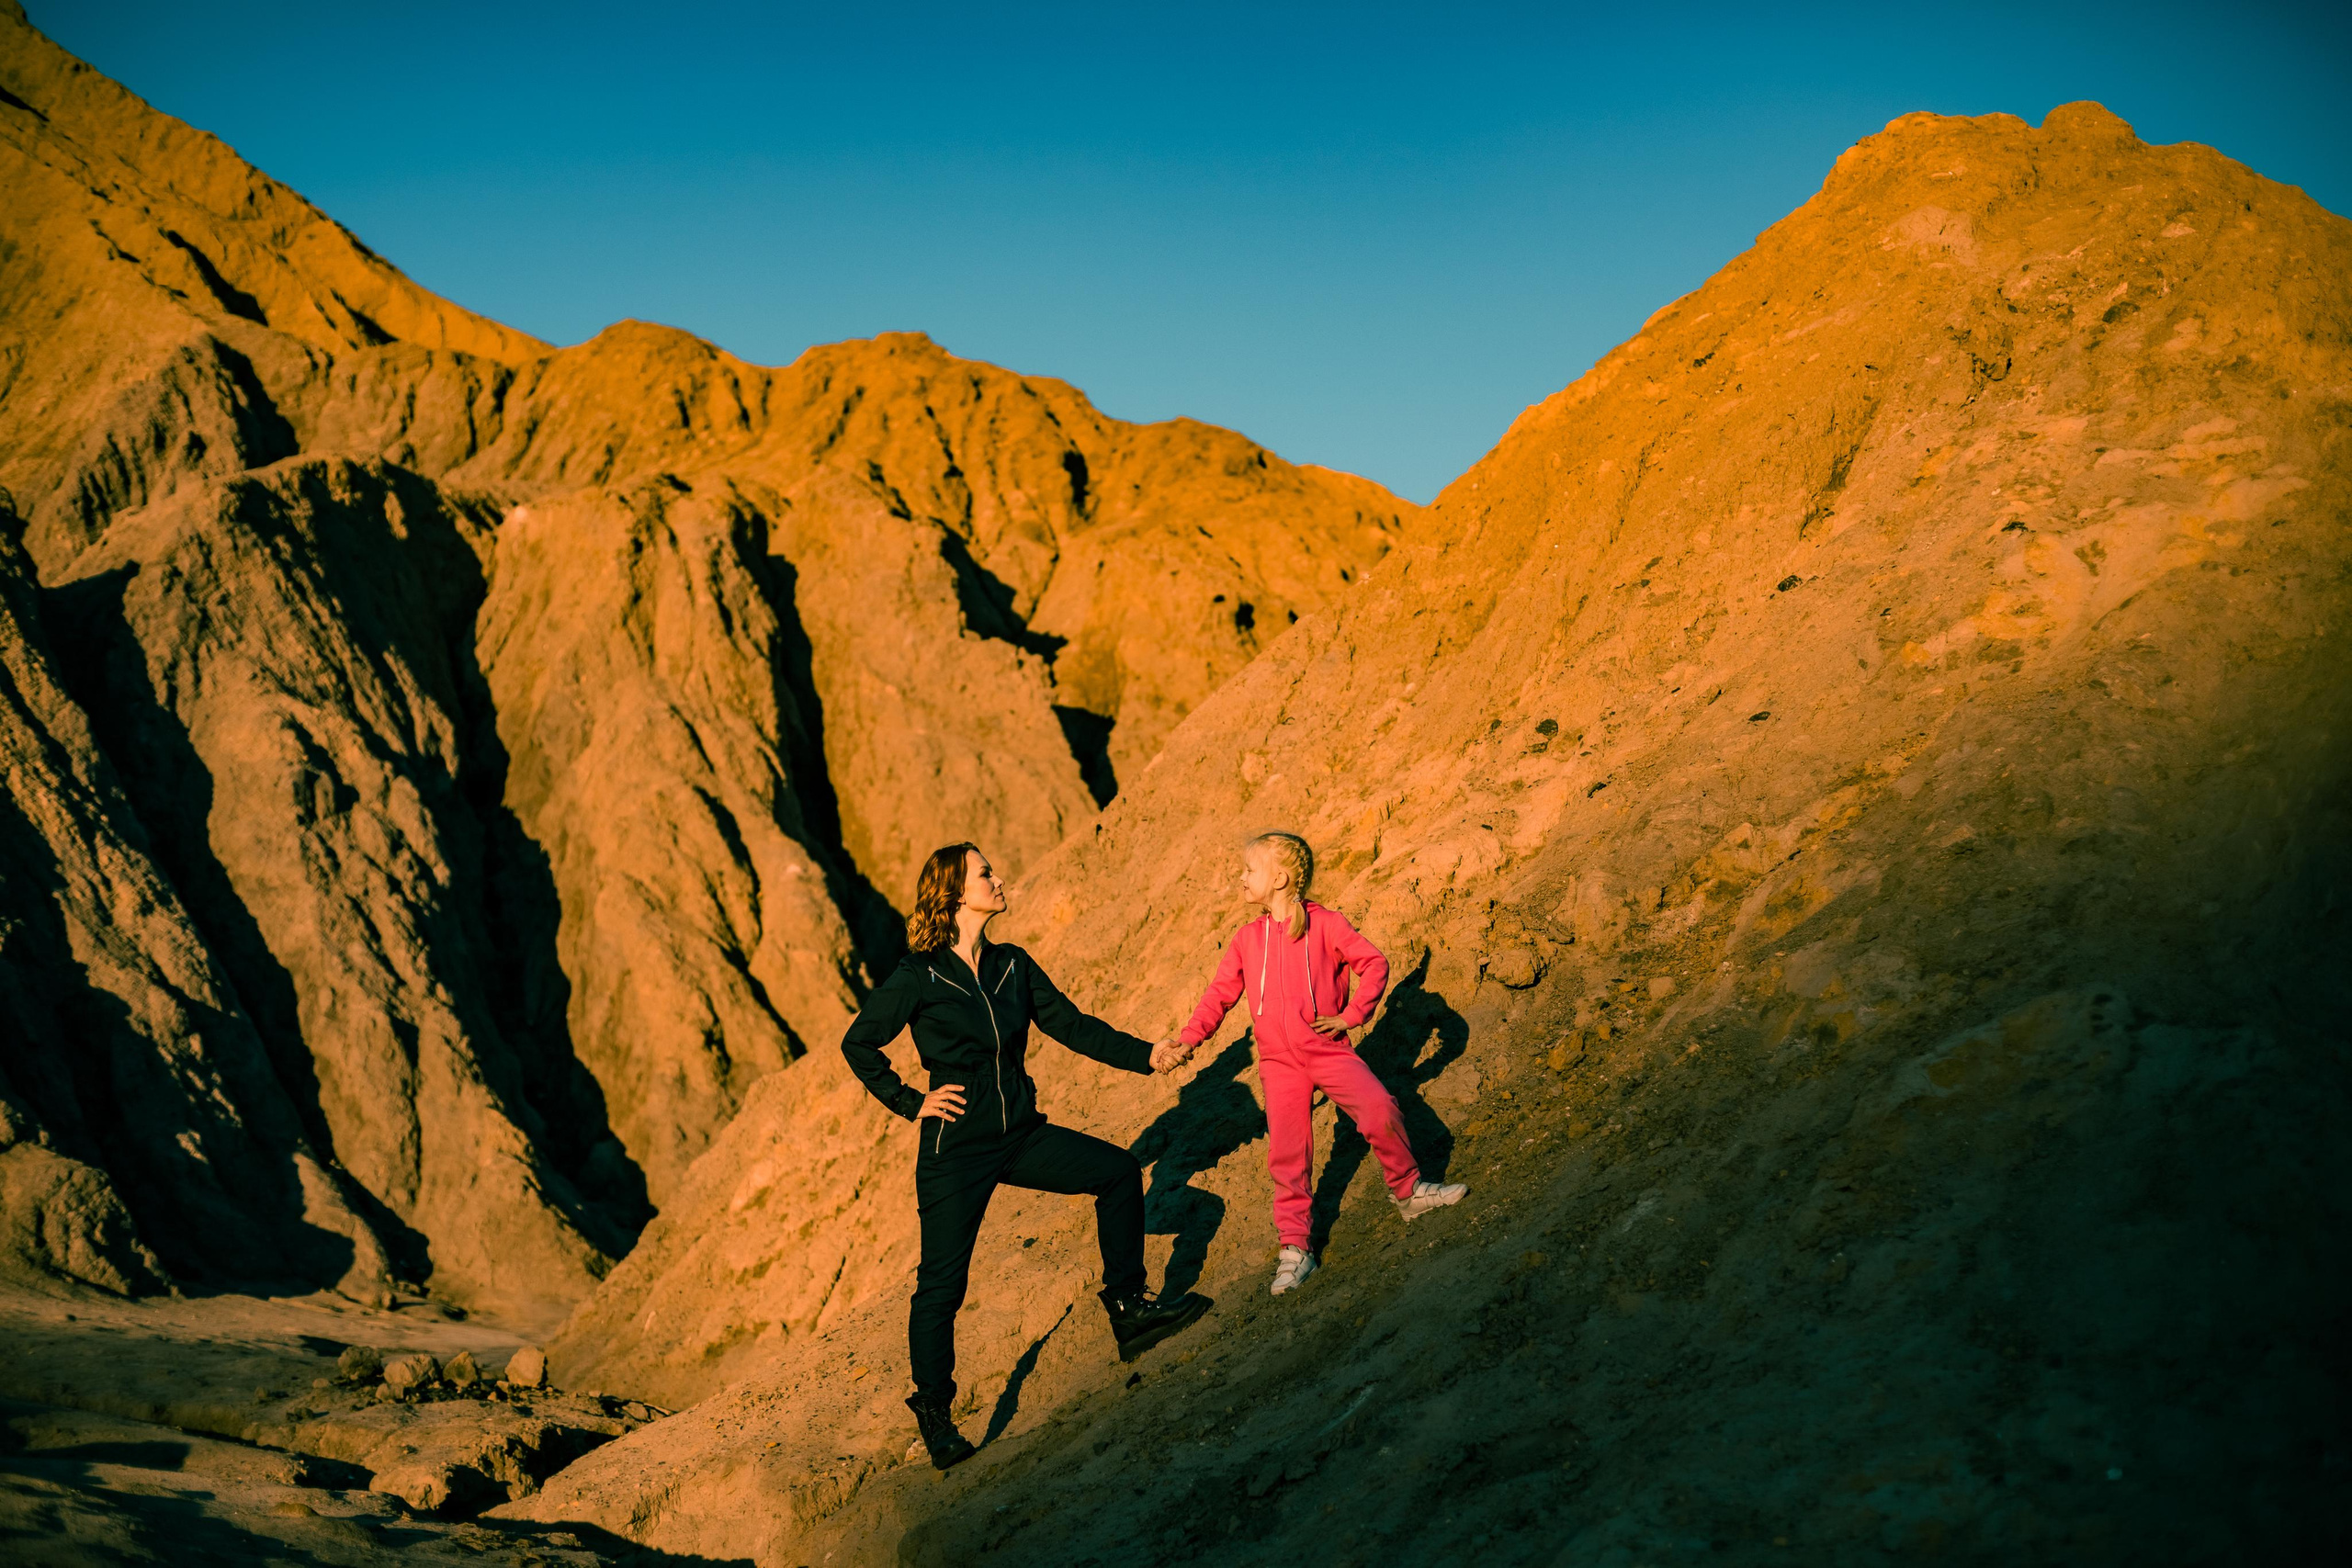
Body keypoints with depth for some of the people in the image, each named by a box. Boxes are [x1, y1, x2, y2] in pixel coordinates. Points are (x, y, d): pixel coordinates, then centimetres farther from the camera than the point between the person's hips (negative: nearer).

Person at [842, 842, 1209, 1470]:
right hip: (956, 1148, -5)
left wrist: (1146, 1055, -6)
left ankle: (1129, 1310, 11)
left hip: (1020, 1135, 5)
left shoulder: (1014, 966, 4)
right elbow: (858, 1045, -3)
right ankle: (934, 1413, 14)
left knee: (1119, 1171, -3)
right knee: (942, 1284, -3)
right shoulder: (918, 979, -12)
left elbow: (1071, 1025, 4)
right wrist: (911, 1104, -8)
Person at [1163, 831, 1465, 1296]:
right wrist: (1189, 1038, -4)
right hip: (1280, 1063, 3)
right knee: (1287, 1154, 0)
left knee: (1379, 1110, -18)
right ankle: (1294, 1247, 9)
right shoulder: (1247, 940, 6)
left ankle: (1408, 1190, 6)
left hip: (1328, 1049, -2)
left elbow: (1373, 963, -3)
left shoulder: (1325, 925, -6)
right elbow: (1220, 994, 7)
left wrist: (1352, 1015, -9)